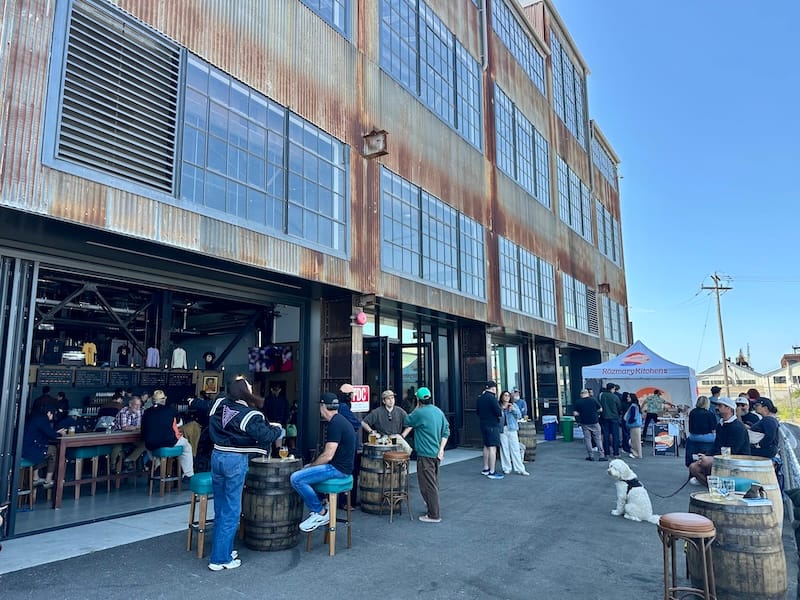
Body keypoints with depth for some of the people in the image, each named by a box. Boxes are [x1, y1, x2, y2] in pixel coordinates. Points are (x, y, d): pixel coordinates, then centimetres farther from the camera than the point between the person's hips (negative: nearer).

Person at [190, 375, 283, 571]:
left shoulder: (219, 404, 3)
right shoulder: (250, 415, -18)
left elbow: (202, 404, 23)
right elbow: (265, 435, -22)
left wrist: (192, 402, 46)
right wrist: (277, 429, 0)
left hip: (217, 456, 7)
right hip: (236, 461, -7)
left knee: (220, 508, 19)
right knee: (231, 511, 2)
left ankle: (223, 549, 32)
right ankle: (220, 559, 8)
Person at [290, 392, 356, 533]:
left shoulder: (335, 424, -18)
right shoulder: (341, 421, 14)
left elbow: (328, 455, -22)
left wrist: (310, 466, -7)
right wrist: (311, 465, 14)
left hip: (337, 468, -11)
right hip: (340, 466, 11)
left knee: (296, 478, -17)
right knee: (300, 473, 22)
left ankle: (321, 513, -5)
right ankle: (318, 508, 17)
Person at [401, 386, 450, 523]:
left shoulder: (420, 413, -17)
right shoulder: (439, 411, 6)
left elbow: (407, 422, 1)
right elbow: (446, 431, 7)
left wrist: (417, 407, 3)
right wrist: (441, 449, 6)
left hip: (425, 454, -8)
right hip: (436, 453, 8)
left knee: (428, 484, 0)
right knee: (434, 482, 21)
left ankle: (434, 515, 4)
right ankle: (432, 505, 35)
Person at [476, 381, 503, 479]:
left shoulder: (480, 398, 10)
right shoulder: (492, 397, -15)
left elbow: (477, 411, 17)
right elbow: (498, 412, -20)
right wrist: (500, 414, 0)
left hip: (483, 424, 9)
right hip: (492, 425, -9)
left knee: (486, 446, 19)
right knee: (492, 448, -7)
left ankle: (485, 469, 28)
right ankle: (492, 472, -7)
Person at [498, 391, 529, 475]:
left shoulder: (513, 405, 10)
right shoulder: (498, 406, 5)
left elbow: (519, 416, 5)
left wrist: (513, 409, -10)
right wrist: (501, 409, -15)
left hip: (512, 429, 1)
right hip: (502, 430, -1)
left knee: (515, 449, -1)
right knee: (504, 449, 1)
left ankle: (520, 469, 2)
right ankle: (506, 468, 11)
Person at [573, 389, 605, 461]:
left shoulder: (577, 402, -4)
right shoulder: (593, 399, -5)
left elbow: (575, 413, -6)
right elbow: (600, 409, 1)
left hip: (585, 423, 1)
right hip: (594, 422, 0)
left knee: (587, 439, 8)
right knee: (598, 439, 6)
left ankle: (591, 456, 10)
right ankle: (601, 456, 4)